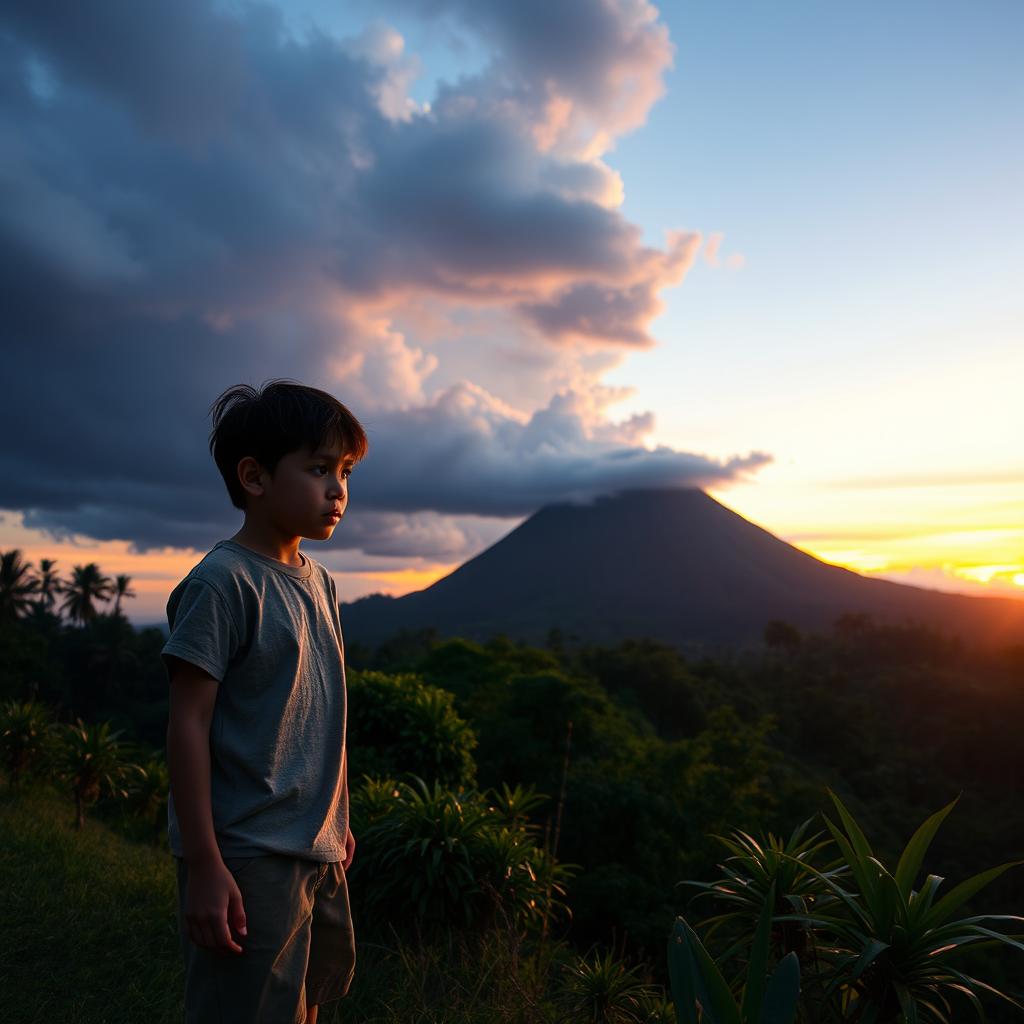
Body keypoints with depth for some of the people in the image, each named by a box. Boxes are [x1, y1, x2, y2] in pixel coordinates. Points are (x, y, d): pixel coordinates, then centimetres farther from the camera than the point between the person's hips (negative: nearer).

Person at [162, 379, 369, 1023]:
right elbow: (189, 723, -17)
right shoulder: (224, 582, -16)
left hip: (319, 854, 8)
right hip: (247, 862, -8)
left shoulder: (319, 582, 7)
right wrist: (203, 865, -16)